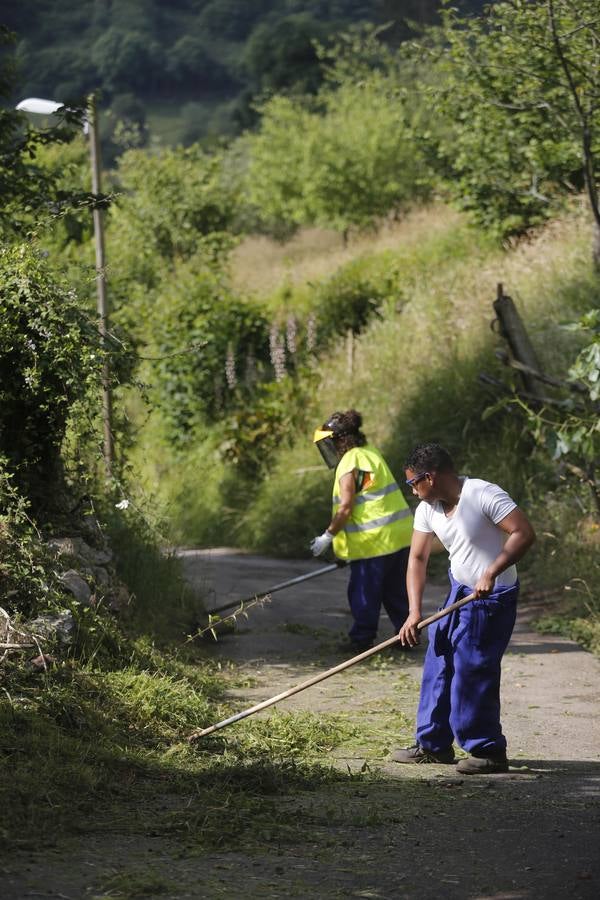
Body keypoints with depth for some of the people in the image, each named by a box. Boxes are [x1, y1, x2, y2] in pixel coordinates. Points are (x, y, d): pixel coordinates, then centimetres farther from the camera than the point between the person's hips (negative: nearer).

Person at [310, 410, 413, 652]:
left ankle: (361, 640, 7)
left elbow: (346, 508, -18)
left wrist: (327, 536, -10)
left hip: (373, 540, -9)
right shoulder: (371, 454, 14)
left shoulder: (350, 464, -14)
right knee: (396, 590, 16)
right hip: (399, 535, 9)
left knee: (363, 594, 2)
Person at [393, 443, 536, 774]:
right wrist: (414, 611, -8)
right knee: (438, 665, 11)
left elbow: (524, 533, -27)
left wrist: (491, 573, -34)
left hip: (492, 598, -8)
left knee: (472, 673, -9)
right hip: (459, 592, 8)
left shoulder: (485, 495, -21)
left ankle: (489, 752, 2)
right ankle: (433, 744, 22)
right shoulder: (427, 509, 2)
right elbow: (417, 558, 2)